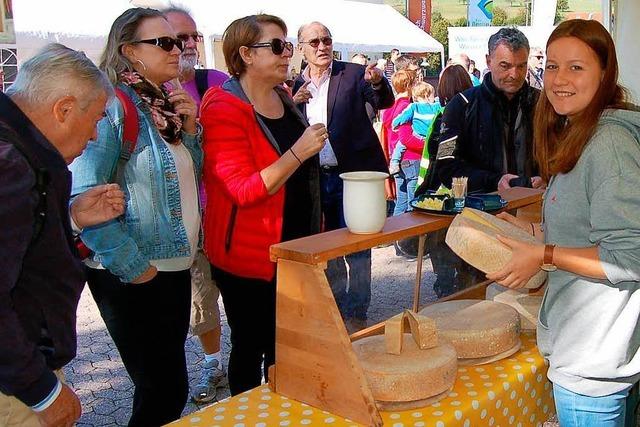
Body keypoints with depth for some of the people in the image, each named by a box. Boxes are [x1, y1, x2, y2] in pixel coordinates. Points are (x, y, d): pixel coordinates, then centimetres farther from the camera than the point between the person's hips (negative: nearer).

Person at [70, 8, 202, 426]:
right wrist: (133, 267, -18)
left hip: (174, 265, 8)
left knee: (168, 385, 18)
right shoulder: (112, 107, -15)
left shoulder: (167, 105, 11)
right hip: (134, 276, -8)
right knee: (164, 391, 0)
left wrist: (189, 129, 3)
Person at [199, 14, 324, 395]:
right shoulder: (224, 109, -17)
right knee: (252, 346, 6)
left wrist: (314, 219, 27)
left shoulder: (283, 98, 9)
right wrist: (299, 152, -28)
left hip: (293, 246, 8)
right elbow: (244, 190, -24)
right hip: (250, 257, -7)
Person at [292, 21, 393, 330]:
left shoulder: (353, 74, -3)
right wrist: (293, 104, -15)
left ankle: (356, 315, 13)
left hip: (352, 175, -4)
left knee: (356, 249, 1)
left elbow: (385, 101, -15)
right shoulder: (295, 86, 7)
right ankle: (336, 309, 31)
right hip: (316, 179, 4)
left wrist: (378, 83, -36)